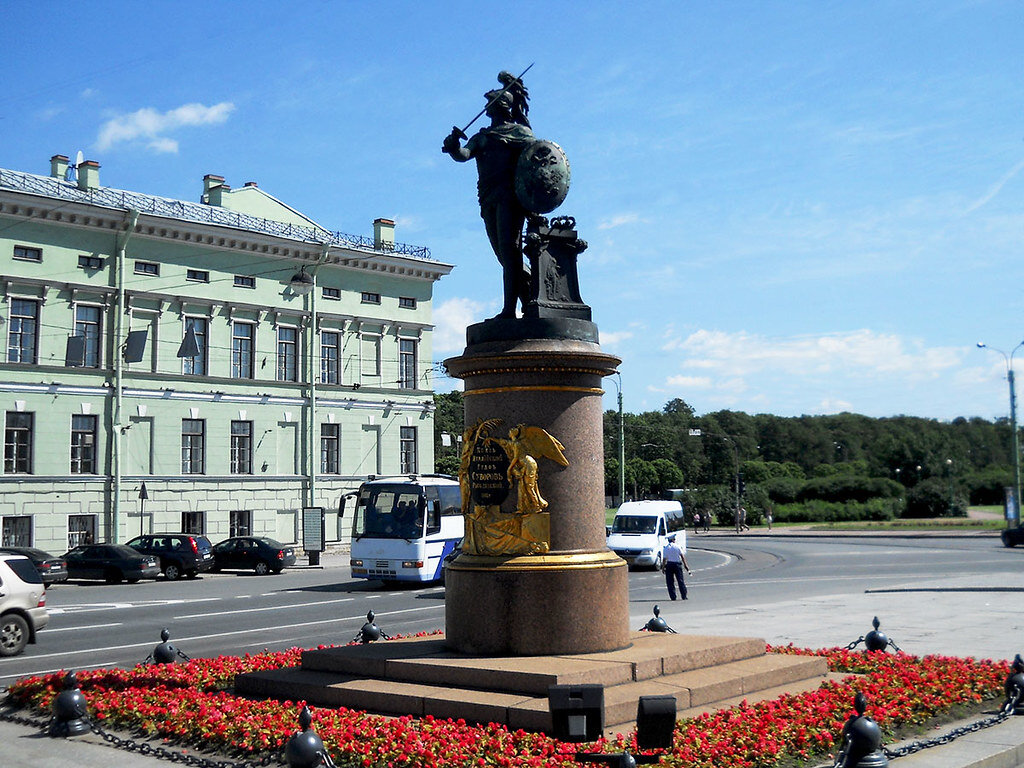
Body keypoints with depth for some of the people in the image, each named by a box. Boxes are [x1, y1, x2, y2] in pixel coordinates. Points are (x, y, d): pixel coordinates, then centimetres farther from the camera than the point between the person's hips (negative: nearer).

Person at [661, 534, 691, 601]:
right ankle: (684, 596, 7)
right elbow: (682, 556, -4)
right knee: (680, 580, 7)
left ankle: (673, 596, 2)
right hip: (677, 564, 1)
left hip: (669, 565, -1)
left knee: (670, 582, 5)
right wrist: (685, 565, 0)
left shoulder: (666, 548, -2)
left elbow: (664, 559, -4)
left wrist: (663, 567, 3)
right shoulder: (677, 546, -1)